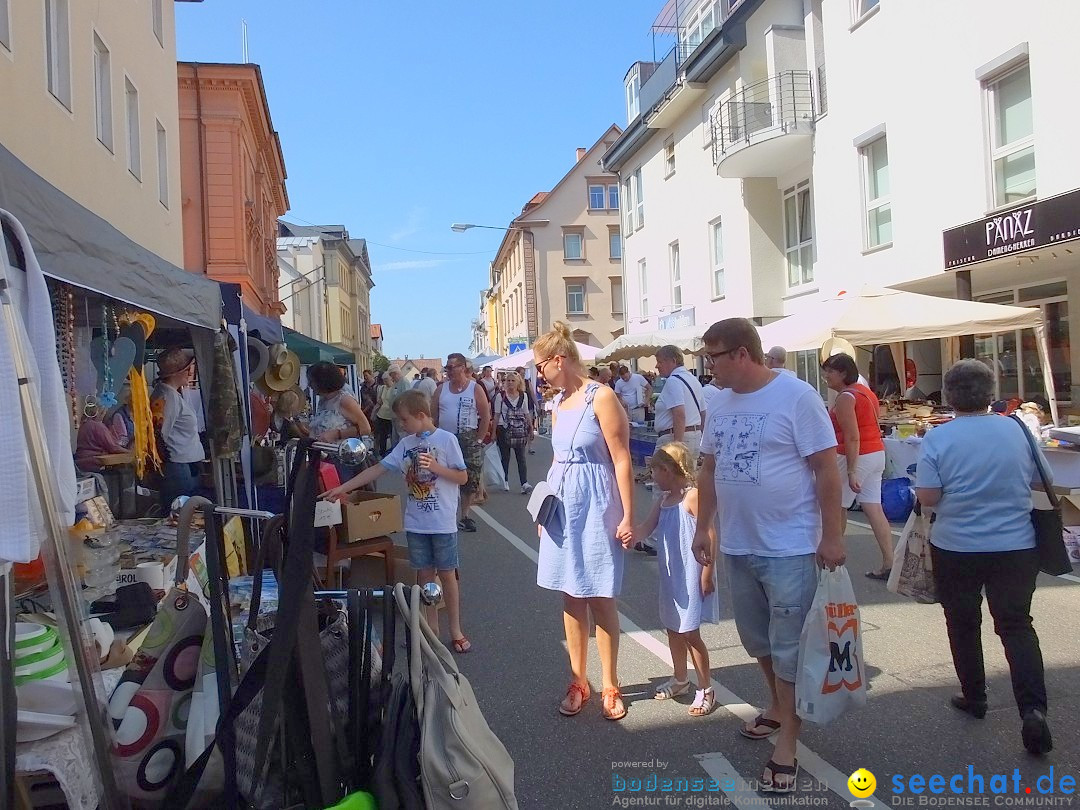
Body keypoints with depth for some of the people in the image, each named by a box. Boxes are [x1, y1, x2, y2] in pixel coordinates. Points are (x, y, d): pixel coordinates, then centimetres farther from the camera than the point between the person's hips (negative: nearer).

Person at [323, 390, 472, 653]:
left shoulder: (446, 439, -9)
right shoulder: (405, 444, 4)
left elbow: (463, 477, -7)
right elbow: (377, 469, 5)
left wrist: (435, 466, -22)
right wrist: (342, 489, 1)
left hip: (443, 522, -4)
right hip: (415, 523, 4)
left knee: (447, 574, 5)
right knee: (424, 574, 11)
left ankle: (456, 631, 18)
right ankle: (431, 629, 23)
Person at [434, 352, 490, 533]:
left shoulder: (475, 389, -2)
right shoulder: (441, 389, 6)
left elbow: (486, 417, -2)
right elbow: (433, 415, 10)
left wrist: (478, 440, -5)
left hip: (468, 440, -2)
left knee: (470, 480, 0)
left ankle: (465, 516, 12)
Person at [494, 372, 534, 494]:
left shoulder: (523, 396, 6)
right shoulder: (500, 396, -1)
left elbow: (526, 414, 12)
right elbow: (497, 414, 1)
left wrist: (531, 428, 10)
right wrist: (494, 431, -1)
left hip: (519, 430, 1)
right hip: (504, 429, -1)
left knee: (521, 457, -6)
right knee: (505, 457, 7)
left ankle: (524, 483, -12)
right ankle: (505, 481, 20)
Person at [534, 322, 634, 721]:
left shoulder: (601, 397, -13)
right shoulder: (558, 403, 10)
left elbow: (622, 461, -14)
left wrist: (627, 517, -15)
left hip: (595, 507, -7)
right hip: (561, 507, 7)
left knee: (600, 598, 3)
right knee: (571, 597, 12)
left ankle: (610, 686, 19)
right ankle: (578, 681, 25)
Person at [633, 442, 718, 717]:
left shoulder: (693, 496, -17)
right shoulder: (663, 500, 9)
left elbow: (711, 535, -18)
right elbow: (645, 529, 4)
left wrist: (707, 573, -18)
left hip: (691, 577, -8)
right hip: (670, 576, 9)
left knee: (690, 633, -1)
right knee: (673, 629, 19)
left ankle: (706, 689, 15)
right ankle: (680, 680, 37)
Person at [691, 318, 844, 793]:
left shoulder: (796, 397, -13)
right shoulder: (721, 403, 6)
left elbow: (826, 469, -13)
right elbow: (709, 469, 13)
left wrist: (831, 535, -14)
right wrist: (703, 527, 12)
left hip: (789, 547, -6)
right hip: (737, 546, 7)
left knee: (789, 647, 3)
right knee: (758, 639, 20)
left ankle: (786, 747, 15)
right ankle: (778, 706, 43)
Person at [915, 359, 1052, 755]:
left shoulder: (938, 437, -13)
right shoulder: (1017, 429, -3)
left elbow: (927, 497, -14)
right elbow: (1038, 481, 8)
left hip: (956, 548, -2)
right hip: (1016, 545, 2)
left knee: (963, 624, 16)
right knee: (1016, 625, 9)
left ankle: (974, 697, 28)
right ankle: (1033, 708, -6)